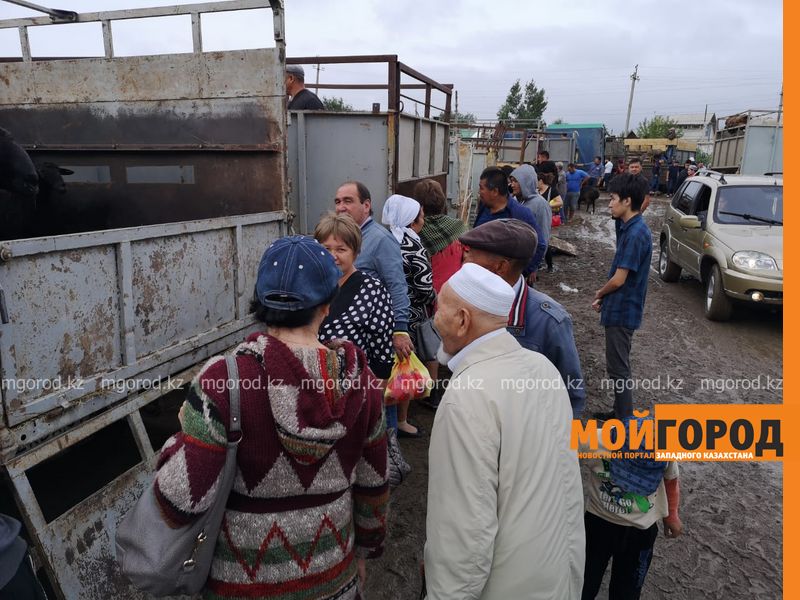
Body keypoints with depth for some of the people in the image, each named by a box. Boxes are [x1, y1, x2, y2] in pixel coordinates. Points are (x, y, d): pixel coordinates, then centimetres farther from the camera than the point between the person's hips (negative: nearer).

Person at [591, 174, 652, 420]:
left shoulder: (635, 234, -22)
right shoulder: (630, 228, 8)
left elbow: (619, 279, -21)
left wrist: (600, 293, -3)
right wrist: (605, 297, 6)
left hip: (622, 310, -10)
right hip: (621, 307, 10)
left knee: (618, 367, 0)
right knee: (619, 364, 19)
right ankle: (621, 412, 33)